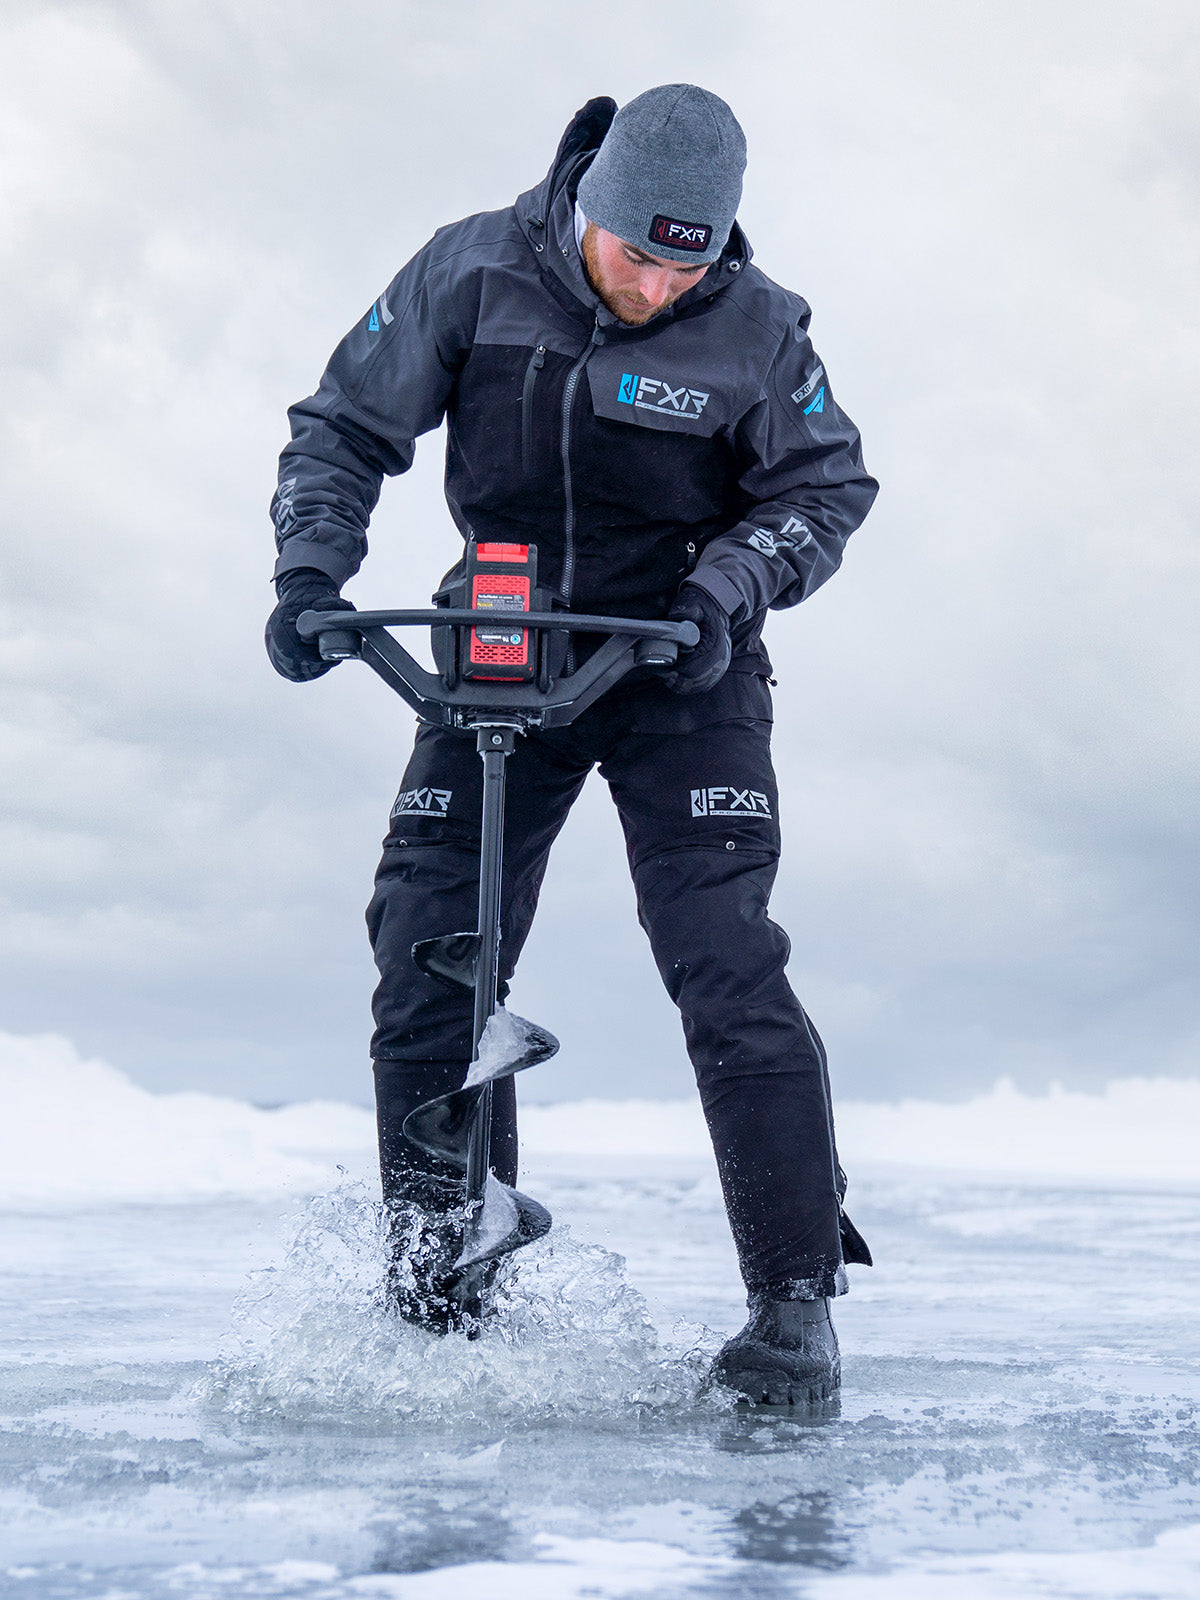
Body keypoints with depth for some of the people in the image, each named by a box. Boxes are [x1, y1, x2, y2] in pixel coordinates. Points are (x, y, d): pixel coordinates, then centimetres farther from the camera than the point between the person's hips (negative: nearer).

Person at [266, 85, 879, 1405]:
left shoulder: (755, 328, -11)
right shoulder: (469, 276, -9)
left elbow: (826, 487, -1)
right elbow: (343, 428, 0)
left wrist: (727, 586, -19)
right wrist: (311, 567, -16)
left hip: (680, 668, -2)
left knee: (725, 971, -15)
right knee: (423, 960, -4)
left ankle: (796, 1305, -7)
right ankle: (440, 1300, 10)